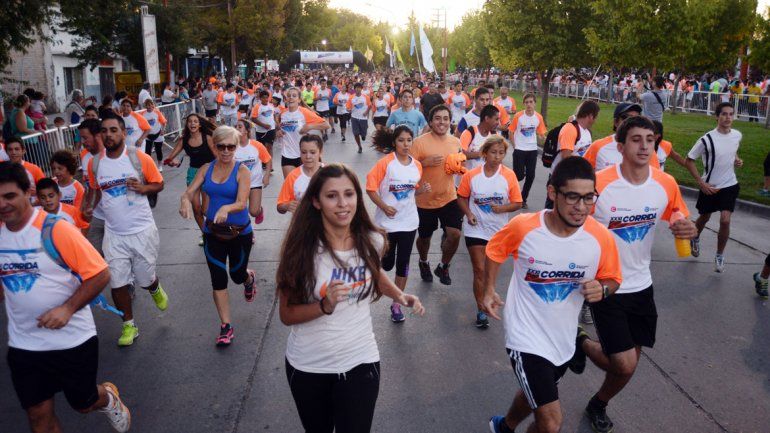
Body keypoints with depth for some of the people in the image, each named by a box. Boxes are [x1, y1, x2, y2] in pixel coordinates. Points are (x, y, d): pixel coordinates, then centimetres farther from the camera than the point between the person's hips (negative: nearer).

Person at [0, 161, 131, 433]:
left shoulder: (55, 230, -18)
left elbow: (100, 274, -16)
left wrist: (67, 308, -23)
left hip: (73, 339, -4)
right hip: (23, 345, 4)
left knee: (84, 404, 14)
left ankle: (108, 398, 48)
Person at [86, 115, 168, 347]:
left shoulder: (140, 158, -9)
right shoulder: (94, 163, 0)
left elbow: (159, 184, 0)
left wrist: (143, 188, -19)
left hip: (142, 231, -2)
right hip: (113, 234, 3)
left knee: (145, 279, 8)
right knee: (117, 283, 3)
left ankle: (156, 289, 46)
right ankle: (129, 325, 22)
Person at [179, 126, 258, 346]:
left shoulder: (242, 171, -14)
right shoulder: (206, 169, -2)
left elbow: (241, 203, -24)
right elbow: (189, 192, -8)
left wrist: (226, 208, -46)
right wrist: (185, 201, -32)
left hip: (240, 232, -3)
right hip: (213, 232, 3)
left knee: (237, 274, 13)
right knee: (218, 279, 3)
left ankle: (250, 278, 52)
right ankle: (225, 327, 14)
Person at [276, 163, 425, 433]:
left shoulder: (372, 241, -10)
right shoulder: (302, 249, -20)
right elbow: (286, 315, -12)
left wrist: (398, 295, -4)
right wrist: (325, 306, -29)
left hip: (360, 362, 1)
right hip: (307, 365, 0)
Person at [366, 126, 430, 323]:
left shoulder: (417, 165, 2)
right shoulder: (385, 163, -12)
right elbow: (371, 188, -11)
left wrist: (422, 189, -6)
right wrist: (384, 207, -21)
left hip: (408, 221, 3)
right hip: (387, 221, -3)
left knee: (403, 262, 4)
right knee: (387, 264, 6)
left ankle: (396, 304, 17)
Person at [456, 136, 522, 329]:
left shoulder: (509, 175, -8)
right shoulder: (472, 175, -8)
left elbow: (517, 203, -5)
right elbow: (461, 197, 3)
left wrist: (502, 208, -23)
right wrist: (468, 213, -14)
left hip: (498, 231, 2)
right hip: (476, 229, -1)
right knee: (479, 270, -2)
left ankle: (487, 297, 45)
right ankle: (481, 310, 6)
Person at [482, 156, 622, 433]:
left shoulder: (601, 237, -16)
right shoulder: (523, 227, -21)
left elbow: (612, 279, 1)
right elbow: (495, 251, 0)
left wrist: (602, 289, -21)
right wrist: (489, 292, -1)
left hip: (564, 339, 4)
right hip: (527, 338, -4)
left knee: (534, 396, 28)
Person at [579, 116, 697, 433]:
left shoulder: (666, 185, -7)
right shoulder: (599, 184, -21)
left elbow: (679, 221, 9)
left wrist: (688, 229, -14)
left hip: (641, 285, 5)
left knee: (628, 362, 15)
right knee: (625, 365, -9)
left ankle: (598, 405, 44)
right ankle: (582, 344, 24)